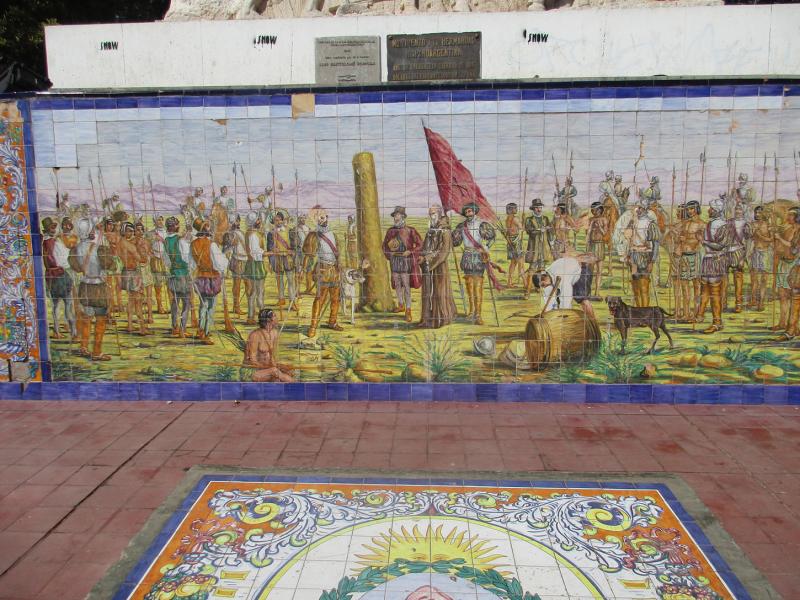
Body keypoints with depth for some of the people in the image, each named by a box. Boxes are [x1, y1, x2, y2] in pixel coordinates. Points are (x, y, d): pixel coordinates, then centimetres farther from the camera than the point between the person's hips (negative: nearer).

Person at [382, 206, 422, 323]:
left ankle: (408, 310, -4)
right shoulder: (391, 231, 7)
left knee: (406, 285, -8)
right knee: (396, 283, 13)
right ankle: (401, 305, 30)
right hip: (394, 260, 5)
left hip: (405, 260, -5)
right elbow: (385, 245, 19)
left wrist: (410, 251, -15)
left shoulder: (410, 230, -7)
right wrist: (388, 254, 3)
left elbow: (420, 244, -4)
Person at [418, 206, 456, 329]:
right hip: (428, 267, 7)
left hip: (440, 266, -7)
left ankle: (441, 319, 3)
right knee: (428, 292, 7)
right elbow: (424, 248, 15)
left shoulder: (445, 232, -6)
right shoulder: (430, 232, 15)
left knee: (439, 292, -3)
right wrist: (423, 258, -5)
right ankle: (428, 318, 13)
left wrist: (430, 259, -18)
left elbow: (444, 251, -15)